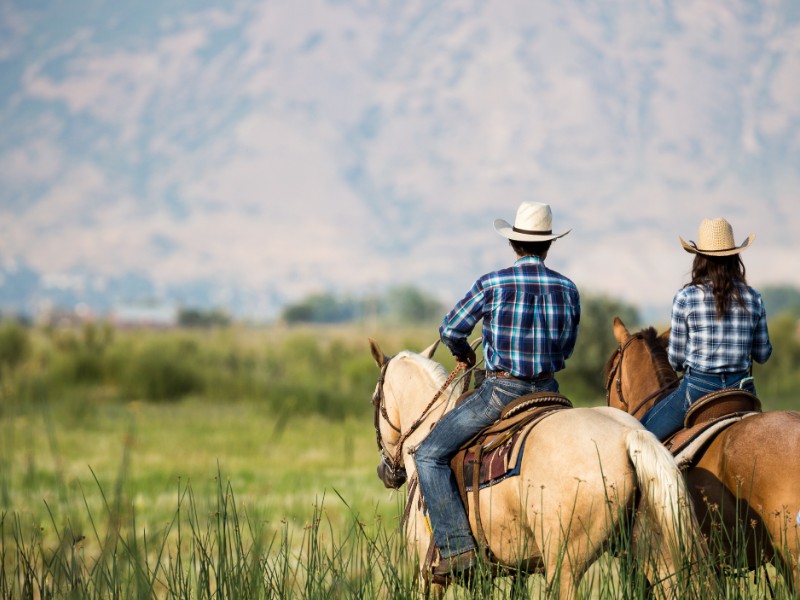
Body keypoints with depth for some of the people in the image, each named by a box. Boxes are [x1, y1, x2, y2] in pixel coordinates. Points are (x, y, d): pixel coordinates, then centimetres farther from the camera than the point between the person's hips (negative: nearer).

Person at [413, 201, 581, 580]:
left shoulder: (493, 284, -10)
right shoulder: (568, 290, 3)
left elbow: (451, 330, -3)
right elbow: (566, 350, 13)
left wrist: (463, 353, 19)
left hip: (501, 390, -5)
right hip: (547, 391, 5)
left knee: (430, 456, 0)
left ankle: (458, 548, -12)